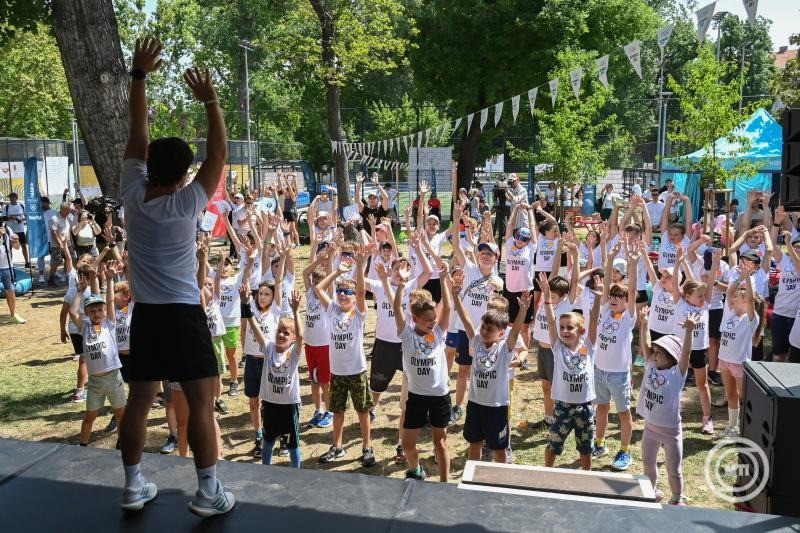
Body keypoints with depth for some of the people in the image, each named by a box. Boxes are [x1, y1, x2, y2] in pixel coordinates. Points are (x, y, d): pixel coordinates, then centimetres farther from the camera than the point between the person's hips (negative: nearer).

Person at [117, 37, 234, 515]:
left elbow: (138, 134, 4)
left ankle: (134, 486, 23)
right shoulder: (186, 203, -14)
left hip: (144, 314, 6)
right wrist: (210, 102, -9)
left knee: (139, 400, 12)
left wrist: (139, 74, 7)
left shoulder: (132, 195, -1)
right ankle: (209, 492, 5)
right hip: (183, 315, -5)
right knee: (202, 402, 0)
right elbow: (219, 155, -11)